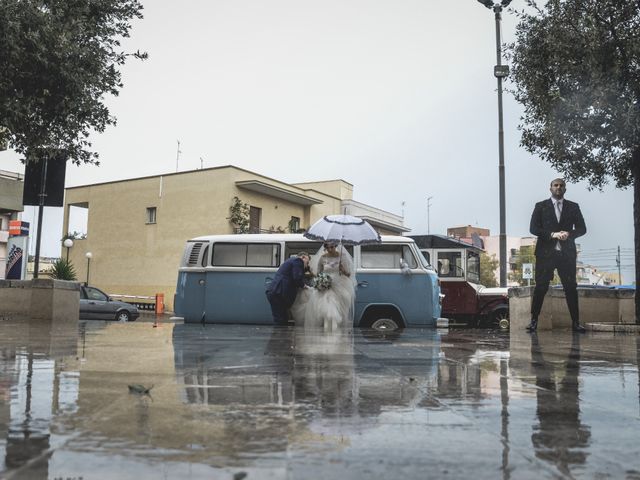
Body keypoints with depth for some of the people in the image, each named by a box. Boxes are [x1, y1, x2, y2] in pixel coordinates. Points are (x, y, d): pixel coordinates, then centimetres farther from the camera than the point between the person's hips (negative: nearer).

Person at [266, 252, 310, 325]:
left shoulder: (290, 260, 29)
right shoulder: (298, 260, -1)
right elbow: (297, 278, -13)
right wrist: (303, 285, 4)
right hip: (279, 294, -10)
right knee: (281, 321, -9)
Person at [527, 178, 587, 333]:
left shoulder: (573, 207, 12)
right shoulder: (541, 206, 7)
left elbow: (582, 228, 8)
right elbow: (533, 228, -1)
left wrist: (569, 234, -12)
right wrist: (552, 234, -15)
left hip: (567, 253, 2)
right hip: (545, 252, -1)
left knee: (571, 288, 2)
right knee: (540, 287, -2)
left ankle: (575, 322, 8)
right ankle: (534, 321, 4)